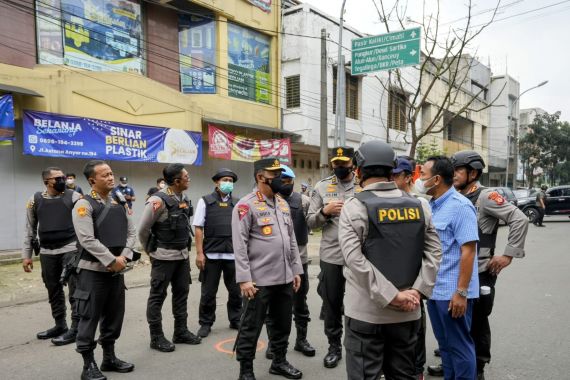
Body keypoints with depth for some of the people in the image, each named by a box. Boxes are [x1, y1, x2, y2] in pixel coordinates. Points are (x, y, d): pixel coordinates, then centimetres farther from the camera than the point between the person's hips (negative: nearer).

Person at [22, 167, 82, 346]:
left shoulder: (74, 197, -4)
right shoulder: (35, 200, 4)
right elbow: (30, 229, 10)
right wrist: (26, 255, 8)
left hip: (71, 249, -4)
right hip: (47, 252, 4)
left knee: (75, 289, -3)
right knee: (53, 290, 14)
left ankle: (76, 328, 5)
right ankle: (60, 325, 28)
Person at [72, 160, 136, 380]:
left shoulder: (120, 203, 9)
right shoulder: (84, 205, -10)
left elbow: (131, 233, 8)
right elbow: (87, 240, -18)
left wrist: (123, 257, -7)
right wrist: (112, 260, -17)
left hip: (117, 269, 6)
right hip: (93, 270, -6)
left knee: (114, 316, 14)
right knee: (90, 318, 2)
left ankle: (109, 357, 29)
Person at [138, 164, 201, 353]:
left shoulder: (185, 200, 5)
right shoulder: (158, 200, -18)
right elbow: (143, 229, -12)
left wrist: (184, 248, 14)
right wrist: (151, 251, 1)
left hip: (182, 255, 8)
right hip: (164, 257, -8)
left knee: (181, 293, 15)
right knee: (157, 296, 5)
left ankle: (181, 332, 27)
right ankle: (156, 337, 16)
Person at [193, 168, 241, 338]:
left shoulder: (236, 204, 7)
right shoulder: (205, 201, -1)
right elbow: (199, 228, -3)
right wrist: (199, 253, -8)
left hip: (233, 255, 3)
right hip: (211, 254, -3)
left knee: (236, 291, 11)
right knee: (208, 292, 8)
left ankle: (236, 320, 28)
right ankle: (206, 323, 23)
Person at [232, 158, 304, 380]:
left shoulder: (283, 204, 12)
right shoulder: (246, 205, -10)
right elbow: (239, 245, -14)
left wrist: (296, 270, 13)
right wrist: (244, 278, -17)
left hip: (285, 278, 7)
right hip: (259, 281, -7)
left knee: (282, 324, 18)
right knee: (251, 327, 6)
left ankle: (279, 362, 36)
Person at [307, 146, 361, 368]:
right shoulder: (322, 186, 4)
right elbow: (310, 222, 3)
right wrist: (325, 211, -15)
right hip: (331, 255, 1)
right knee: (331, 303, 12)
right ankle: (334, 346, 30)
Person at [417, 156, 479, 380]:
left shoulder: (460, 206, -15)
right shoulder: (432, 206, 9)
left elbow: (468, 251, -18)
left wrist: (461, 292, -20)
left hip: (453, 292, -8)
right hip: (434, 289, 8)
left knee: (459, 346, 6)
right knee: (444, 344, 19)